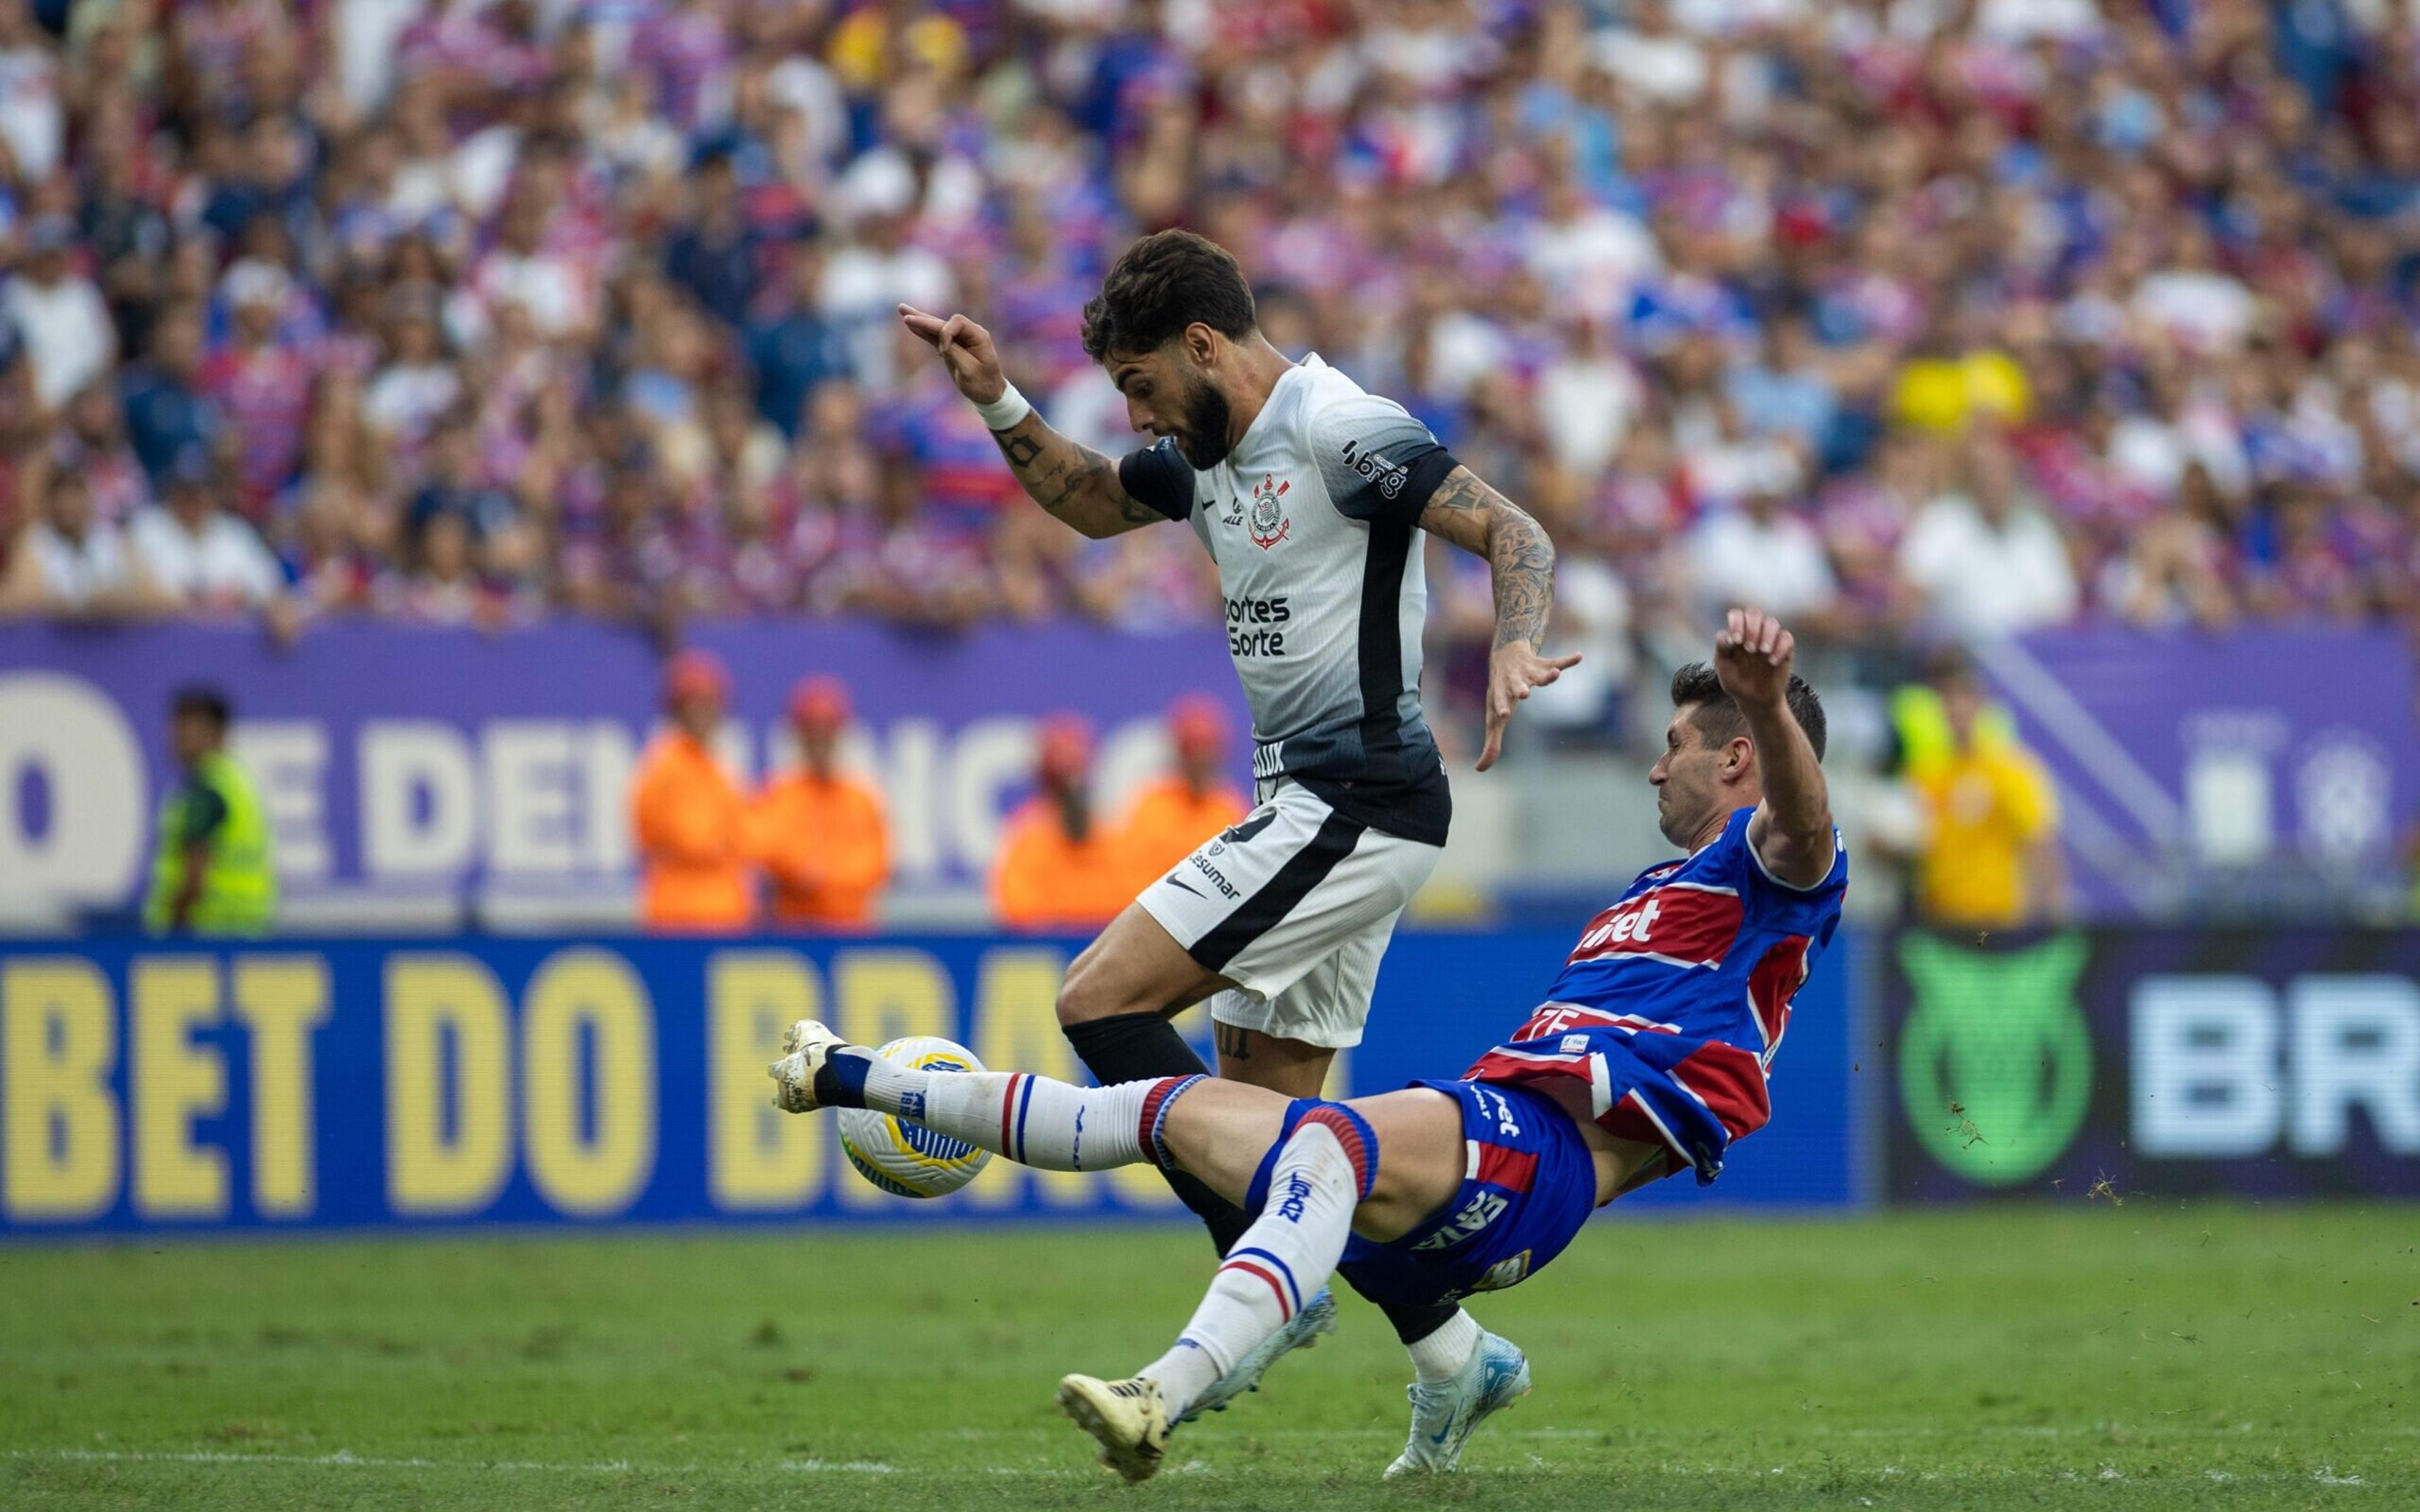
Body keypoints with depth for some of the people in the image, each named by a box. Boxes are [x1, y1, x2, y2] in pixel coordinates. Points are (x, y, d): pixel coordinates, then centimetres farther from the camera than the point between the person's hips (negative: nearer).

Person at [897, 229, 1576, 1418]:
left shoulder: (1341, 430, -14)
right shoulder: (1207, 451, 14)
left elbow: (1514, 535, -20)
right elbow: (1092, 502, 33)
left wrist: (1512, 653, -38)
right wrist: (997, 402, 19)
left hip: (1354, 806, -10)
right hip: (1313, 810, 10)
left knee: (1100, 1000, -12)